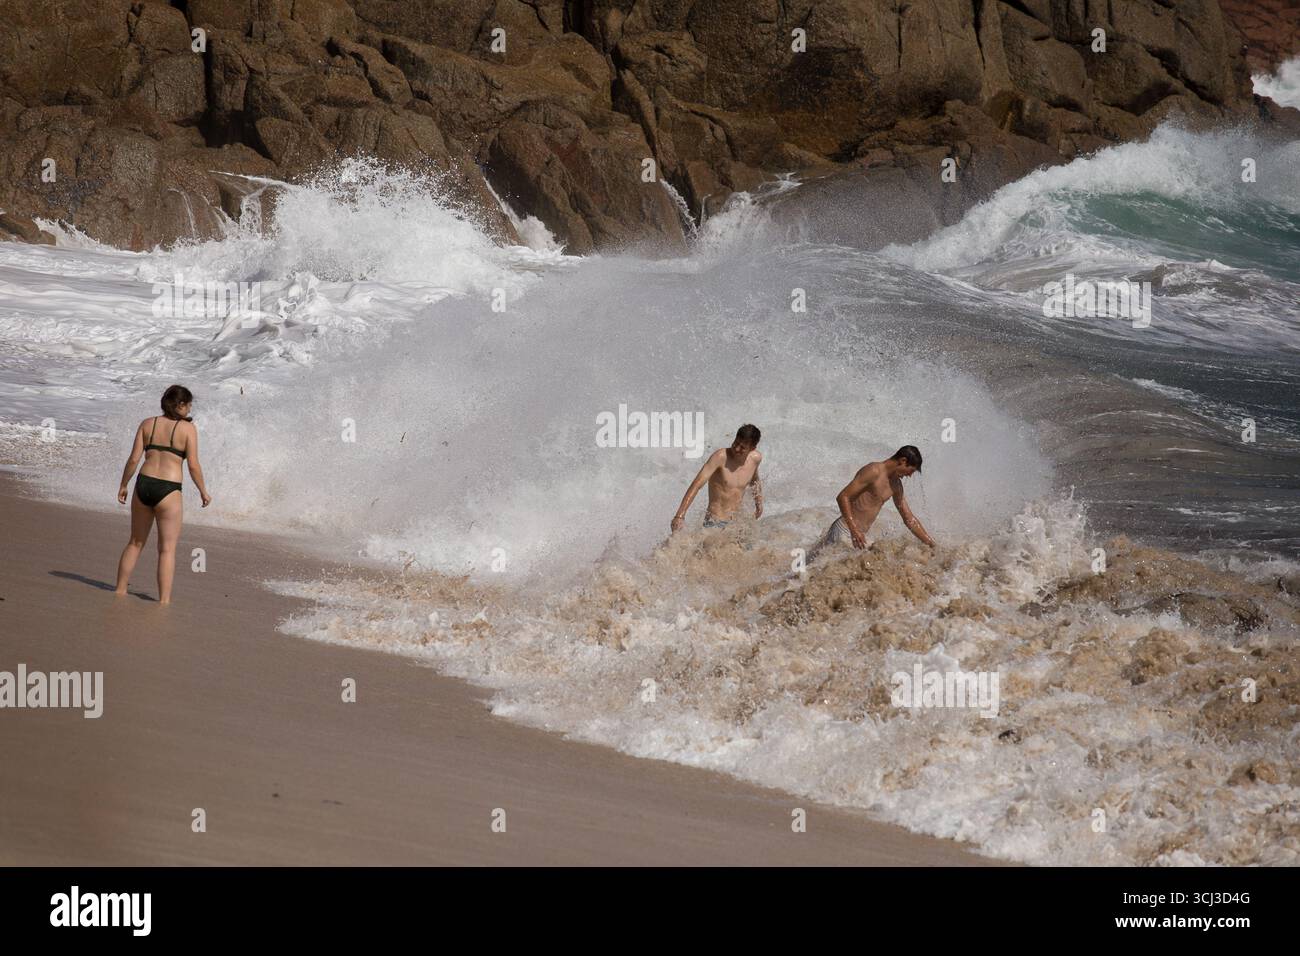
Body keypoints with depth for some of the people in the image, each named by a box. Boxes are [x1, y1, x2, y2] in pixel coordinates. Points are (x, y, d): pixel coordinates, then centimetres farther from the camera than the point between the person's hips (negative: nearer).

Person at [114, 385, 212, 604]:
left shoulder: (147, 424, 7)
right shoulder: (188, 428, -3)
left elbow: (134, 458, 3)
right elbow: (193, 465, -6)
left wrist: (123, 485, 14)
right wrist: (204, 492, 7)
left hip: (144, 485, 4)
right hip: (168, 489, -4)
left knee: (135, 543, 19)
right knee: (167, 549, 2)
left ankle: (120, 590, 24)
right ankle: (164, 600, -2)